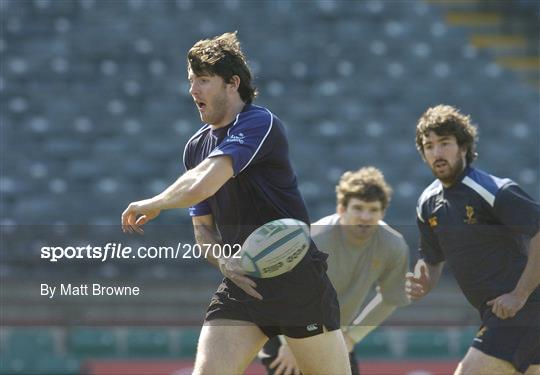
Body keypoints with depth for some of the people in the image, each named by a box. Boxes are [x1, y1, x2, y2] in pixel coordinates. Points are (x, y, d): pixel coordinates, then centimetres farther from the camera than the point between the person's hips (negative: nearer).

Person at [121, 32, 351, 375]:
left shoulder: (260, 123, -13)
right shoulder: (196, 147, 12)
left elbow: (201, 185, -25)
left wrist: (151, 206, -8)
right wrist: (224, 261, -4)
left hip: (297, 282, -6)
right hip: (242, 283, 7)